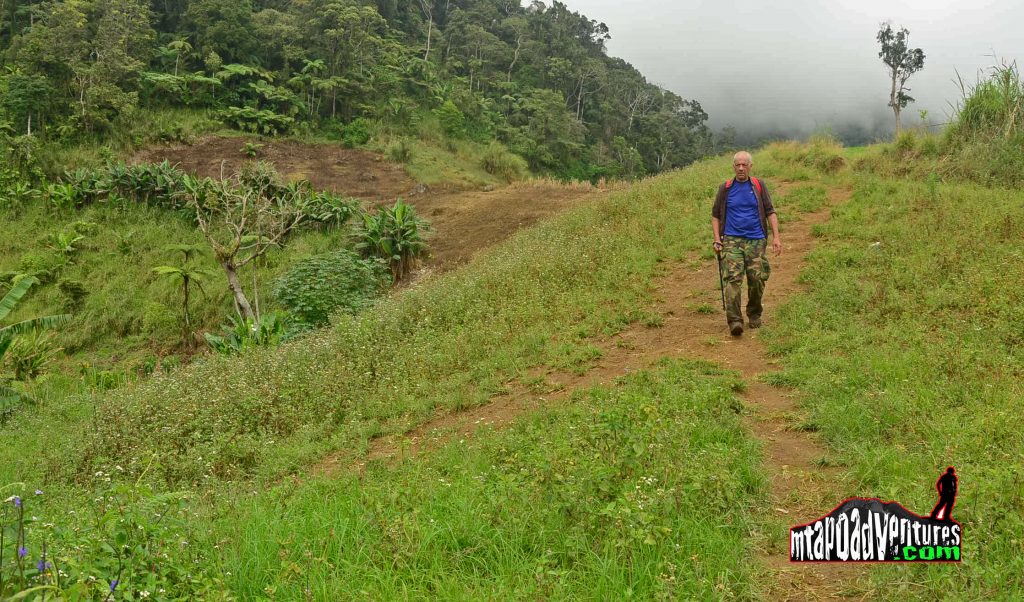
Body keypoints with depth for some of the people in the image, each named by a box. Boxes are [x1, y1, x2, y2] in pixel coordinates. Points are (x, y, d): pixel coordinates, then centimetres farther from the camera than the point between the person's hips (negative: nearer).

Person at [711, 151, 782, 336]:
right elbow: (715, 215, 12)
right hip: (732, 240, -1)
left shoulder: (759, 186, 7)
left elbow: (770, 212, 8)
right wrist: (717, 239, 1)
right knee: (733, 278, -15)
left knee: (757, 279, 1)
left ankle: (754, 314, 25)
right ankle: (734, 321, -19)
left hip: (756, 240, 1)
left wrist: (776, 236, -2)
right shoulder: (725, 189, 7)